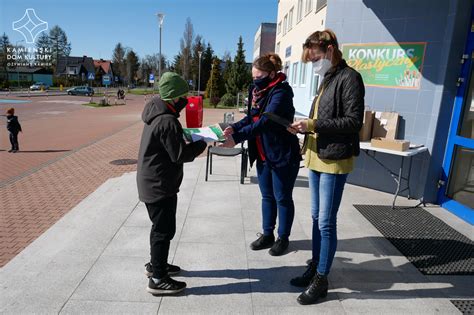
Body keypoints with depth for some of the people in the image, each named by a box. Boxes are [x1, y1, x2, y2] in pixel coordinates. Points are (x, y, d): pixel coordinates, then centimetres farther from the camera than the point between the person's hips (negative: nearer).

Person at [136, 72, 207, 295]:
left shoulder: (156, 113, 6)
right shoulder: (167, 121, -24)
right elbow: (181, 155, -22)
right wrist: (202, 143, -9)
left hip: (153, 183, 10)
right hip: (159, 185, -10)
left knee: (160, 226, 22)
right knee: (164, 229, 1)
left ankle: (156, 264, 39)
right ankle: (158, 279, 14)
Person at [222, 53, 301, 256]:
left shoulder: (281, 92, -19)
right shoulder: (258, 90, 5)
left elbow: (265, 121, -29)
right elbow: (251, 117, 10)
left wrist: (236, 138, -33)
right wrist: (234, 127, -9)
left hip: (283, 155, -7)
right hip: (263, 155, 8)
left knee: (282, 198, 8)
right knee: (267, 196, 17)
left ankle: (283, 238, 26)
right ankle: (267, 234, 32)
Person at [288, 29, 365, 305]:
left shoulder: (349, 78, -9)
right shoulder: (328, 79, 16)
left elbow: (354, 122, -15)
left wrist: (314, 124, -19)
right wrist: (305, 126, 6)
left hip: (334, 160, -9)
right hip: (317, 157, 9)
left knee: (326, 222, -1)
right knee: (317, 217, 16)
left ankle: (321, 280, 14)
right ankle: (315, 267, 31)